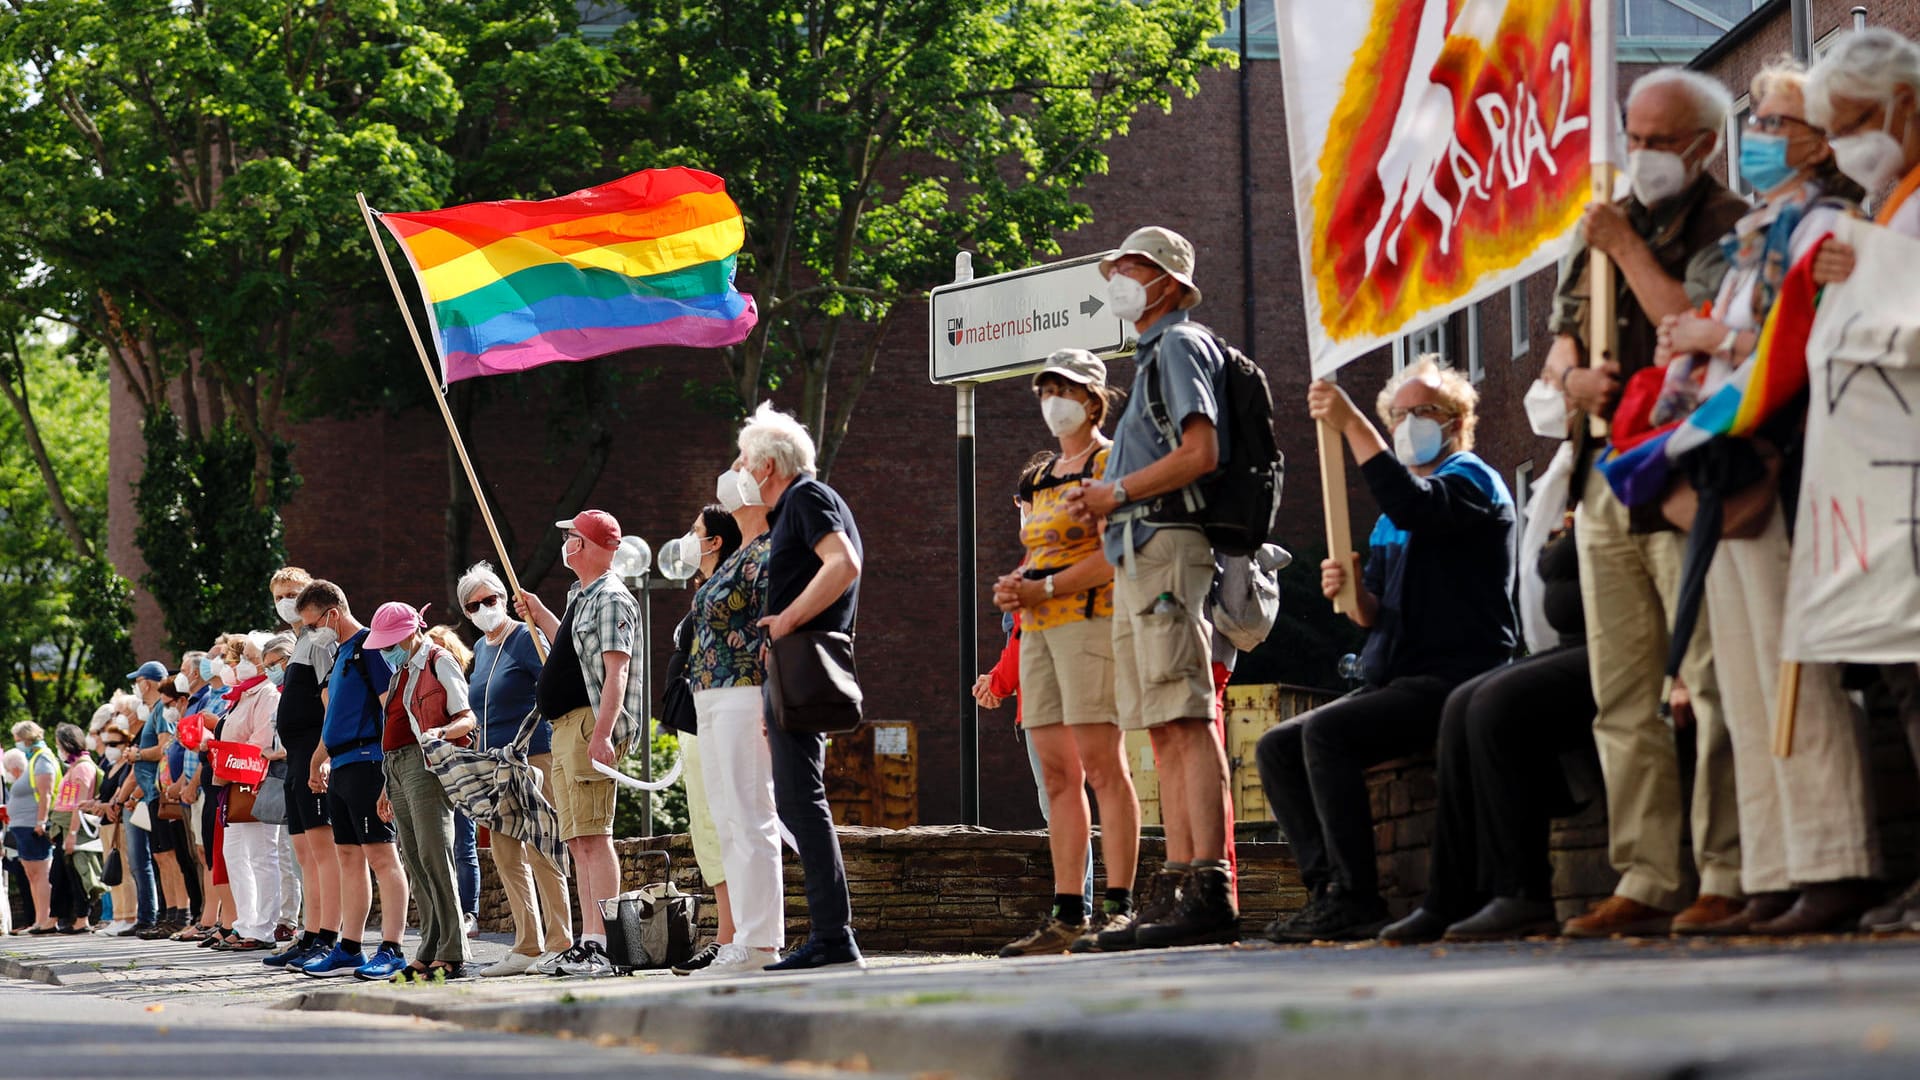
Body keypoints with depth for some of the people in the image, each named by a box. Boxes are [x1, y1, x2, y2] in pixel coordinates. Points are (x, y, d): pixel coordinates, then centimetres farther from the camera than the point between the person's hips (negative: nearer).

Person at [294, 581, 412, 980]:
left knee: (381, 856, -10)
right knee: (349, 857, 10)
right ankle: (349, 949, 13)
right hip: (341, 767, 10)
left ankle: (391, 951, -11)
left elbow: (393, 709, -15)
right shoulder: (340, 652, 19)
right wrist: (321, 759, 19)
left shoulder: (370, 646, -9)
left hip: (366, 763, -10)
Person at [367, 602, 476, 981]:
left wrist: (441, 732, -29)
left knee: (433, 855, -14)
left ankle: (453, 956, -17)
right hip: (397, 768, 9)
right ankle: (429, 953, 6)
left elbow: (467, 718, -8)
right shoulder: (402, 671, 21)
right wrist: (388, 787, 22)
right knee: (413, 862, 5)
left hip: (426, 764, -9)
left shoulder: (439, 663, -4)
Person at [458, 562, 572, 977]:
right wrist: (479, 740, 20)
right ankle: (527, 946, 11)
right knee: (506, 857, 7)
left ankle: (559, 943, -7)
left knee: (539, 852, -10)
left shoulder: (524, 638, -6)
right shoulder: (480, 648, 17)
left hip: (532, 755, -9)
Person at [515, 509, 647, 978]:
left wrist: (602, 733, -28)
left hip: (592, 725, -11)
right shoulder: (583, 597, 21)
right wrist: (540, 616, 34)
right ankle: (587, 940, 10)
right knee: (578, 840, 9)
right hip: (566, 727, 11)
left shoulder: (611, 599, -10)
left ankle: (605, 945, -20)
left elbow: (616, 669, -20)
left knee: (594, 835, -15)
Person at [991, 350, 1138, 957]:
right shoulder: (1040, 479, 24)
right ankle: (1067, 915, 3)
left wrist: (1044, 589, -16)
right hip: (1039, 631, 8)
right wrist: (1015, 589, 5)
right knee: (1057, 774, 3)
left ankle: (1119, 908, -14)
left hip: (1090, 617, -8)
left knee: (1101, 765, -13)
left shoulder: (1110, 464, -1)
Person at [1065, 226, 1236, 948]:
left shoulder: (1180, 345, -3)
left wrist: (1116, 493, -9)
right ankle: (1177, 889, 4)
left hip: (1166, 548, -11)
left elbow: (1201, 454, -16)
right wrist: (1103, 501, 12)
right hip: (1138, 556, 11)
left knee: (1187, 724, -16)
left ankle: (1209, 894, -22)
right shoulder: (1154, 355, 28)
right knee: (1164, 730, 6)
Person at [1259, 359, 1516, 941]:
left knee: (1326, 733, -28)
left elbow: (1413, 506, -27)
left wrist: (1351, 424, -26)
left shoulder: (1471, 479, -3)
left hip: (1454, 678, -9)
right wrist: (1351, 591, -6)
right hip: (1395, 683, 9)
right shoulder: (1392, 518, 23)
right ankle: (1329, 886, -12)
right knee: (1276, 748, -3)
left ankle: (1356, 899, -27)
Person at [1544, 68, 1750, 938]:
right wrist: (1575, 376, -2)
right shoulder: (1602, 227, 20)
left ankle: (1728, 877, -9)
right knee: (1621, 696, 5)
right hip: (1606, 482, 7)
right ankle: (1645, 882, 8)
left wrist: (1627, 249, -8)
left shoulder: (1729, 226, -2)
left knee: (1715, 684, -10)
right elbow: (1558, 342, 20)